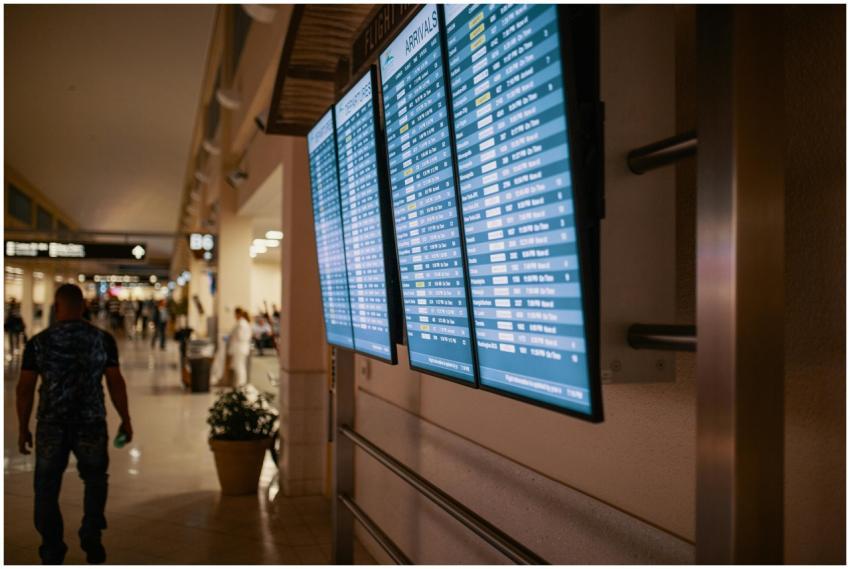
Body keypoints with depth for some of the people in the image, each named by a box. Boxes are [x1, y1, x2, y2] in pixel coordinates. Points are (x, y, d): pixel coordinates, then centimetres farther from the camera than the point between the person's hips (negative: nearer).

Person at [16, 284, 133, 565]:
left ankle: (52, 550, 18)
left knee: (47, 487, 14)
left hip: (51, 425, 0)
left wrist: (23, 428, 9)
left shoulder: (38, 342, -2)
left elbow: (25, 388, 0)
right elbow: (116, 383, -3)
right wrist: (125, 420, 6)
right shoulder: (103, 339, -3)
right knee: (95, 479, 20)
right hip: (91, 423, 0)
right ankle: (91, 535, 11)